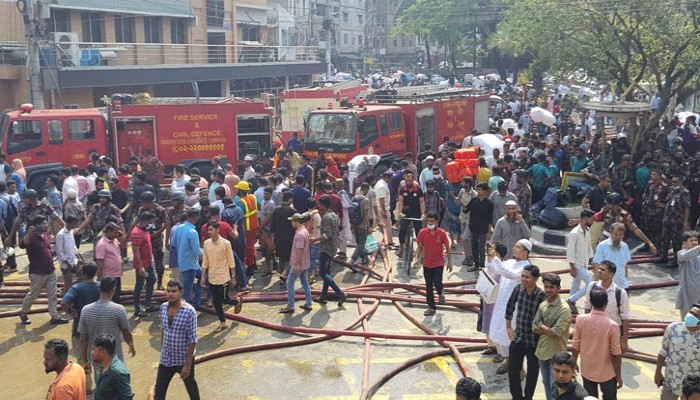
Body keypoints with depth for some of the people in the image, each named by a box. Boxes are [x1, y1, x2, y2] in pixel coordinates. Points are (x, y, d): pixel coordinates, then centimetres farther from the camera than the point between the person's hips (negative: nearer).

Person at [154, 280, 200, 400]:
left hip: (184, 359, -4)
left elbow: (192, 340, -18)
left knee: (191, 387, 18)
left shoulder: (189, 311, -20)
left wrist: (188, 364, -18)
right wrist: (163, 350, 16)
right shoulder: (163, 307, -4)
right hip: (166, 359, 4)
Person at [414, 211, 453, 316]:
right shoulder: (422, 232, -7)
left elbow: (448, 248, -2)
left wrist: (449, 262, 0)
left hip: (438, 263, -2)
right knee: (428, 286, 7)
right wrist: (417, 259, -9)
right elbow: (420, 247, 2)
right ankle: (431, 307, 18)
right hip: (427, 263, 2)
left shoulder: (442, 233, -11)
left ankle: (440, 294, 21)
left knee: (437, 282, -15)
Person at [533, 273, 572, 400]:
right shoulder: (542, 305, 4)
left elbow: (556, 332, -24)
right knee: (546, 383, 18)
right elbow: (534, 328, 3)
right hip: (542, 350, 7)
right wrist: (548, 330, -15)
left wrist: (541, 327, -8)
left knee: (555, 385, 0)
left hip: (556, 353, -7)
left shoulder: (564, 309, -17)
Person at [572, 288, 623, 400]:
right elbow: (616, 354, -15)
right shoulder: (612, 325, -22)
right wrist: (619, 376, -3)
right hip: (607, 373, -2)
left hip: (587, 371, 2)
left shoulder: (581, 320, -14)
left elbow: (576, 345, -5)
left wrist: (574, 363, 12)